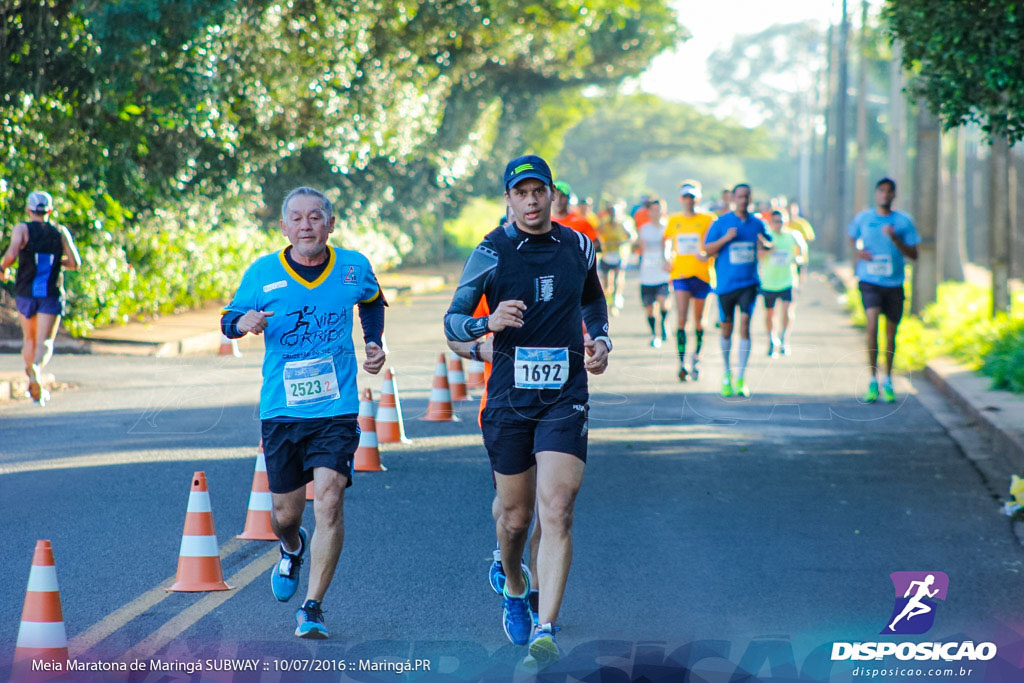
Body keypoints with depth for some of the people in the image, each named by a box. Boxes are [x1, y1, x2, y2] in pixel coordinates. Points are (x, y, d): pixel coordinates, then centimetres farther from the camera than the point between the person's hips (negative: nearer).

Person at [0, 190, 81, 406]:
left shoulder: (22, 229, -2)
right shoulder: (61, 232, 4)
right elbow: (75, 263, -1)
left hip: (26, 293, 0)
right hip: (52, 295, 0)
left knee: (29, 338, 20)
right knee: (45, 342, -6)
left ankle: (33, 386, 17)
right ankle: (37, 368, -37)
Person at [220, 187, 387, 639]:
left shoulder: (353, 267, 1)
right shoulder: (263, 273, -3)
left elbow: (373, 301, 23)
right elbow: (229, 319, 5)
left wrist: (374, 343, 8)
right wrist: (243, 322, -18)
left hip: (336, 410, -1)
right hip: (280, 410, 1)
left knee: (329, 500, -17)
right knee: (285, 512, 10)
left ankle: (312, 608, -9)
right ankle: (292, 550, 49)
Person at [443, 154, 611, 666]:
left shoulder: (578, 248, 6)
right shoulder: (490, 253, -2)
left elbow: (594, 302, 26)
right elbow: (452, 322, -1)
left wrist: (601, 342, 7)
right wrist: (489, 322, -21)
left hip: (565, 398, 0)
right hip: (509, 398, 0)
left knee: (557, 512, -15)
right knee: (515, 516, 9)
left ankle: (545, 629, -18)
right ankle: (514, 588, 41)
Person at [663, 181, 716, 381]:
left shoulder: (707, 220, 0)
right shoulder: (673, 220, 9)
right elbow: (667, 242, 24)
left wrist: (706, 255, -20)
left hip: (701, 274, -1)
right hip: (680, 274, 1)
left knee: (698, 320, 8)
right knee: (681, 319, -12)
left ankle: (696, 357, 28)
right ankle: (682, 362, -13)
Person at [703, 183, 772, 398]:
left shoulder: (757, 224, 7)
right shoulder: (721, 223, -1)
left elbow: (769, 245, 20)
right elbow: (707, 249, -2)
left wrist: (764, 241, -4)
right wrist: (726, 238, -18)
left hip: (748, 283, 1)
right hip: (725, 283, 0)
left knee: (745, 324, -14)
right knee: (727, 328, 7)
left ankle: (741, 379, -13)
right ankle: (727, 374, 28)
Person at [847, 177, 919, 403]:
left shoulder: (903, 222, 0)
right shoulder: (863, 218, 3)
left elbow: (913, 254, 0)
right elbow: (852, 236, 23)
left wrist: (895, 239, -16)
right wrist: (857, 251, 2)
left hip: (894, 283, 1)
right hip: (869, 282, -1)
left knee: (891, 333, 10)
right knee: (872, 325, -20)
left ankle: (887, 381, 28)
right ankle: (873, 380, -12)